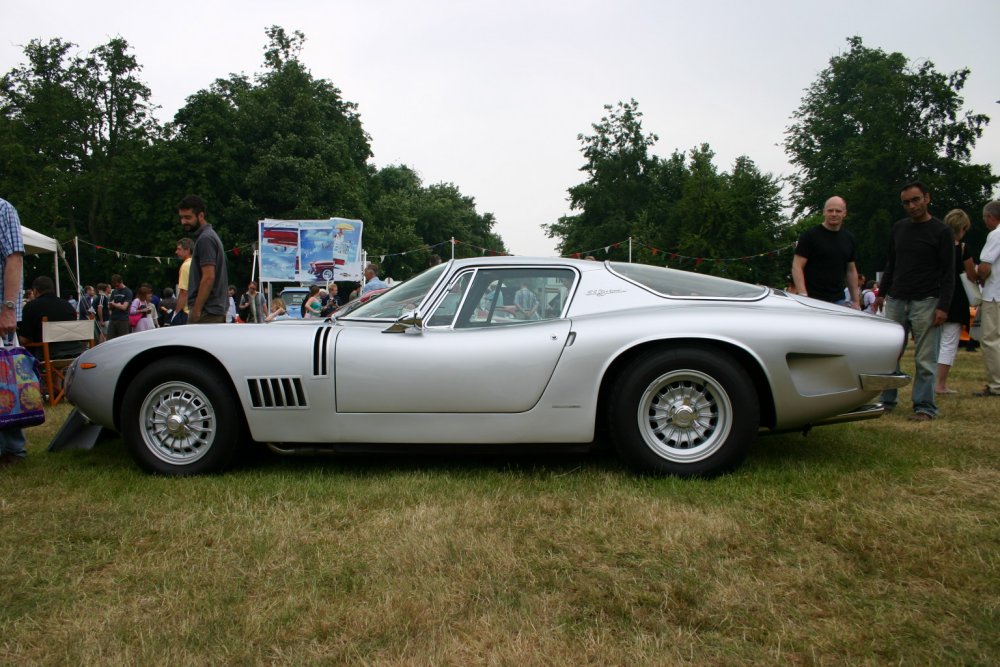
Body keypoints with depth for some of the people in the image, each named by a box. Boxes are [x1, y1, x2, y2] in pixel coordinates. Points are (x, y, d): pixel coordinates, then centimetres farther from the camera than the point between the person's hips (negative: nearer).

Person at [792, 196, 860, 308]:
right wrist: (803, 296, -21)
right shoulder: (810, 235, -4)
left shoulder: (849, 239, 14)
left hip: (839, 300, 5)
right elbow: (797, 267, -10)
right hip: (813, 300, -5)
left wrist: (856, 300, 15)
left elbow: (851, 270, 20)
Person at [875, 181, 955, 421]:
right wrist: (882, 293, 17)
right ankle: (887, 400, 15)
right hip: (896, 301, 5)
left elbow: (948, 273, -4)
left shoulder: (941, 231, -2)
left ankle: (925, 407, 5)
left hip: (925, 303, -4)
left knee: (925, 359, -2)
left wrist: (943, 306, -12)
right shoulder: (899, 228, 12)